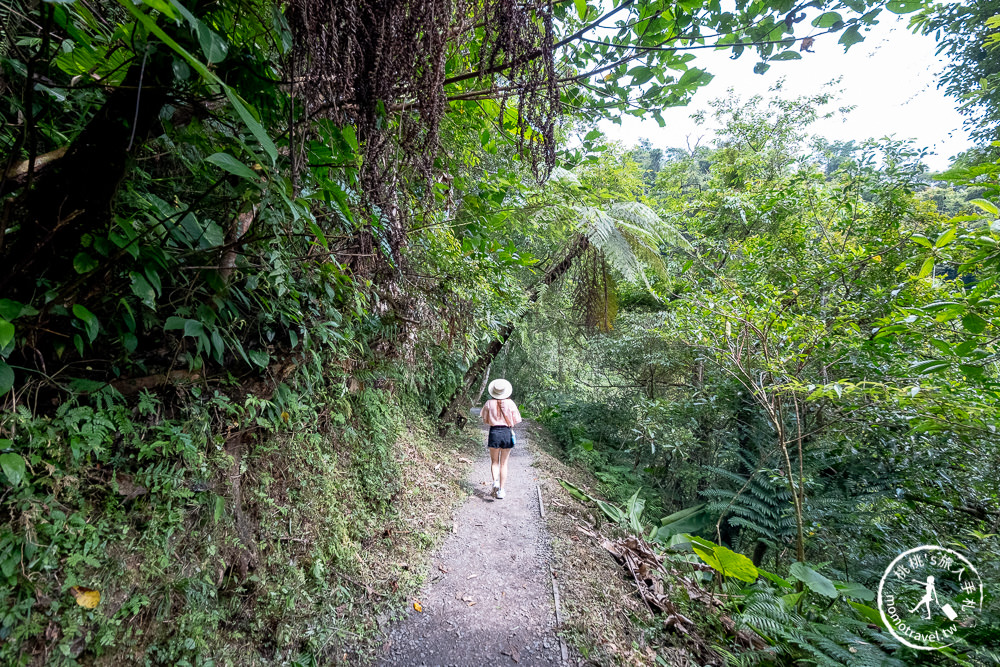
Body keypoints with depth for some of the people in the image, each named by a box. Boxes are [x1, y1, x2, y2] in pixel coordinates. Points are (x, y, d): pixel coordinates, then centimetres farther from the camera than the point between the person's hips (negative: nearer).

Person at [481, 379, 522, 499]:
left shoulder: (489, 403, -4)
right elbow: (516, 421, -1)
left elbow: (485, 420, 4)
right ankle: (501, 490, 11)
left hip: (494, 432, 0)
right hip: (507, 432, 1)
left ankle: (495, 481, -13)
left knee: (494, 462, 13)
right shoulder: (510, 403, -4)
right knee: (504, 463, 11)